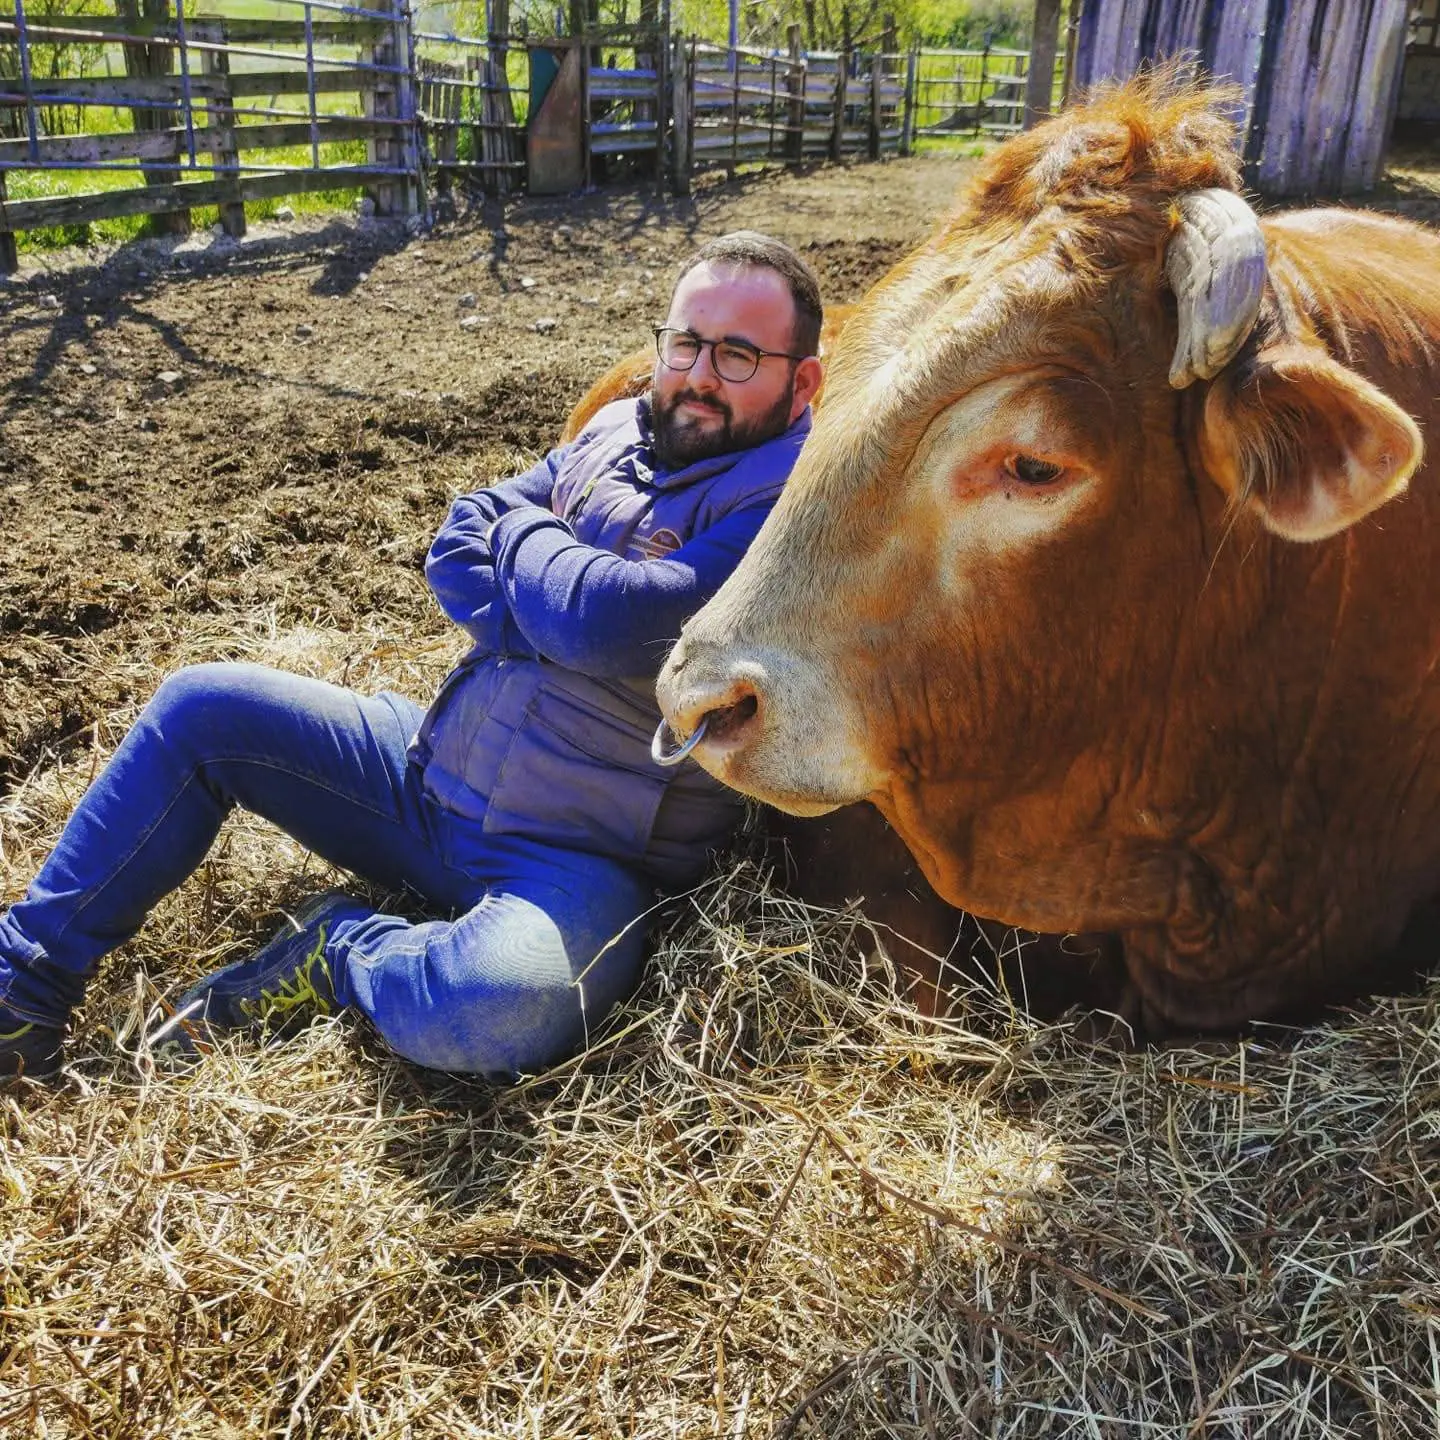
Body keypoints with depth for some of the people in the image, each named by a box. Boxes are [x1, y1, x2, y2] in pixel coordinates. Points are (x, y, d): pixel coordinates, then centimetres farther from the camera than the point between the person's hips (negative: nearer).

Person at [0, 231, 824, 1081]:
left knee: (497, 1011, -39)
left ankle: (341, 950, -5)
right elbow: (459, 547, 5)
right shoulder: (619, 431, 8)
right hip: (435, 770, 7)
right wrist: (563, 625, -13)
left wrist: (522, 533, -6)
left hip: (577, 863, -7)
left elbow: (608, 619, -26)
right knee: (199, 708, 4)